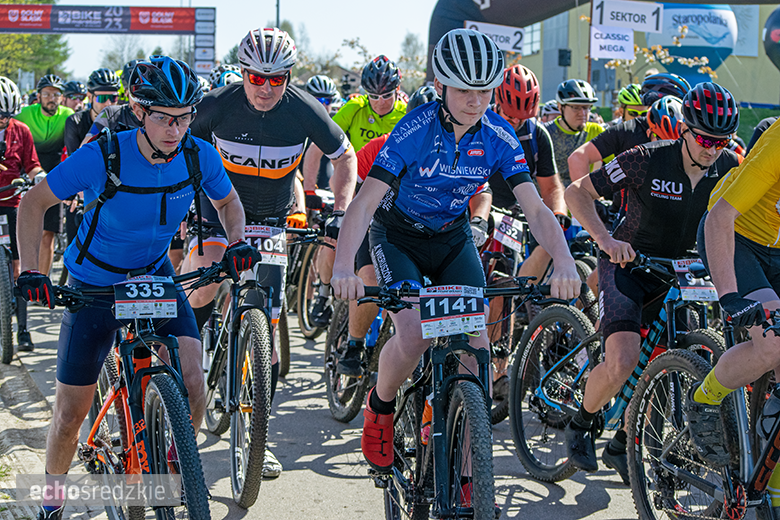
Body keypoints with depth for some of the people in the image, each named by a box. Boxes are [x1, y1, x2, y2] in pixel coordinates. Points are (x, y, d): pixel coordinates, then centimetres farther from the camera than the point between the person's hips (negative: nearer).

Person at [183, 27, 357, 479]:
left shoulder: (305, 110, -18)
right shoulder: (218, 105, -18)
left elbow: (345, 156, -3)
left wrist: (342, 212, -13)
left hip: (275, 218, 0)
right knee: (206, 280, -30)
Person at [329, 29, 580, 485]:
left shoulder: (498, 136, -16)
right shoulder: (415, 130, -26)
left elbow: (536, 208, -19)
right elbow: (366, 202, -34)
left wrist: (564, 262, -38)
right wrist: (344, 267, -49)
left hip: (454, 238, 3)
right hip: (398, 237, -3)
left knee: (476, 344, -13)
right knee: (415, 335, -26)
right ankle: (380, 408, 6)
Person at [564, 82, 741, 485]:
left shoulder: (728, 168, -8)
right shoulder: (647, 160, -21)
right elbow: (576, 192, -18)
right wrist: (604, 239, -33)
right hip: (627, 264, -5)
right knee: (624, 360, -24)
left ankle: (621, 445, 19)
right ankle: (579, 426, 5)